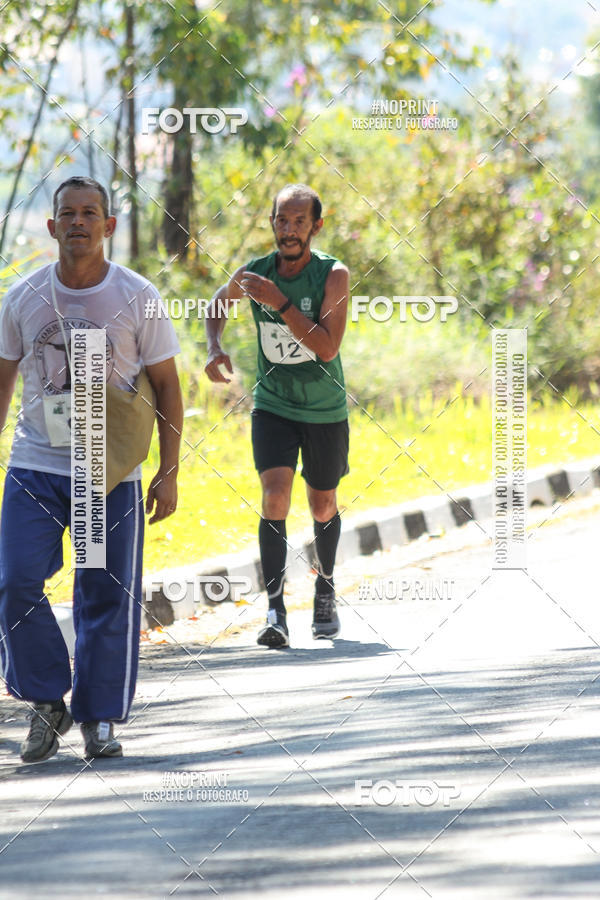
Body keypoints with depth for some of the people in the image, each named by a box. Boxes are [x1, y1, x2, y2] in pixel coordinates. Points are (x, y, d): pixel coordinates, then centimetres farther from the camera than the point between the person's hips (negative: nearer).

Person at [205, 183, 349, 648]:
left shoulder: (333, 275, -17)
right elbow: (218, 305, 13)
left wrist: (279, 302, -32)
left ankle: (326, 588, 41)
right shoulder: (253, 273, -9)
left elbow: (328, 348, -27)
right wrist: (214, 349, -6)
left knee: (323, 508, 14)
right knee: (275, 496, -19)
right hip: (273, 405, 0)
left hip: (325, 409, 0)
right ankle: (276, 610, -22)